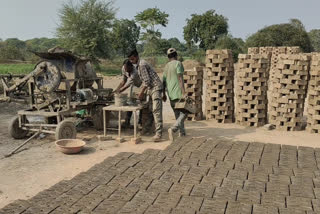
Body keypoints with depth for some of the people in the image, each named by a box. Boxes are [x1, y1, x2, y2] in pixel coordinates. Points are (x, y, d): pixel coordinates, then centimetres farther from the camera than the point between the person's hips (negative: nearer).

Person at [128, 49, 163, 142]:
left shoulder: (142, 64, -15)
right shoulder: (139, 65, 17)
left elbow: (147, 81, -20)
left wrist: (141, 93, -13)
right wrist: (143, 92, 19)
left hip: (155, 87, -11)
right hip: (150, 88, 11)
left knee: (156, 110, -17)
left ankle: (158, 133, -23)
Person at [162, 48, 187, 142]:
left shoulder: (166, 66, 13)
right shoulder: (178, 63, -6)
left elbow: (164, 81, 14)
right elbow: (180, 79, -16)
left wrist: (164, 94, 23)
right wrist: (184, 93, -20)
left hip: (170, 94, 7)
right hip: (178, 93, -7)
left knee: (177, 114, 13)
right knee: (184, 112, -4)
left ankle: (182, 133, 17)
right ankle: (173, 129, -22)